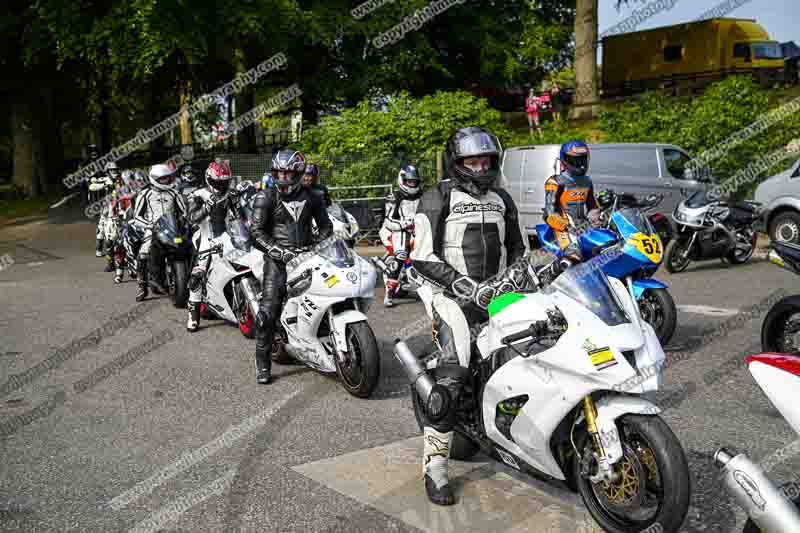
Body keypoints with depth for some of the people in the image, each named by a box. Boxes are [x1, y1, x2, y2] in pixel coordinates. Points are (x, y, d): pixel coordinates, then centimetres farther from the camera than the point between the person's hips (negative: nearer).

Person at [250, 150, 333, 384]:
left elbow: (325, 226, 17)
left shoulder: (312, 197, 11)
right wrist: (279, 251, -19)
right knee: (269, 309, -13)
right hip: (277, 259, -4)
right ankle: (262, 361, -4)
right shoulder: (266, 197, 0)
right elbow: (256, 231, -6)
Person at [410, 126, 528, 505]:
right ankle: (435, 465, -18)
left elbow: (517, 248, 26)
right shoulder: (437, 199, -1)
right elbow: (423, 258, -9)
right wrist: (464, 287, -18)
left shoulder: (502, 200, 17)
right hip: (452, 295, -6)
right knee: (453, 370, -22)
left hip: (496, 293, 6)